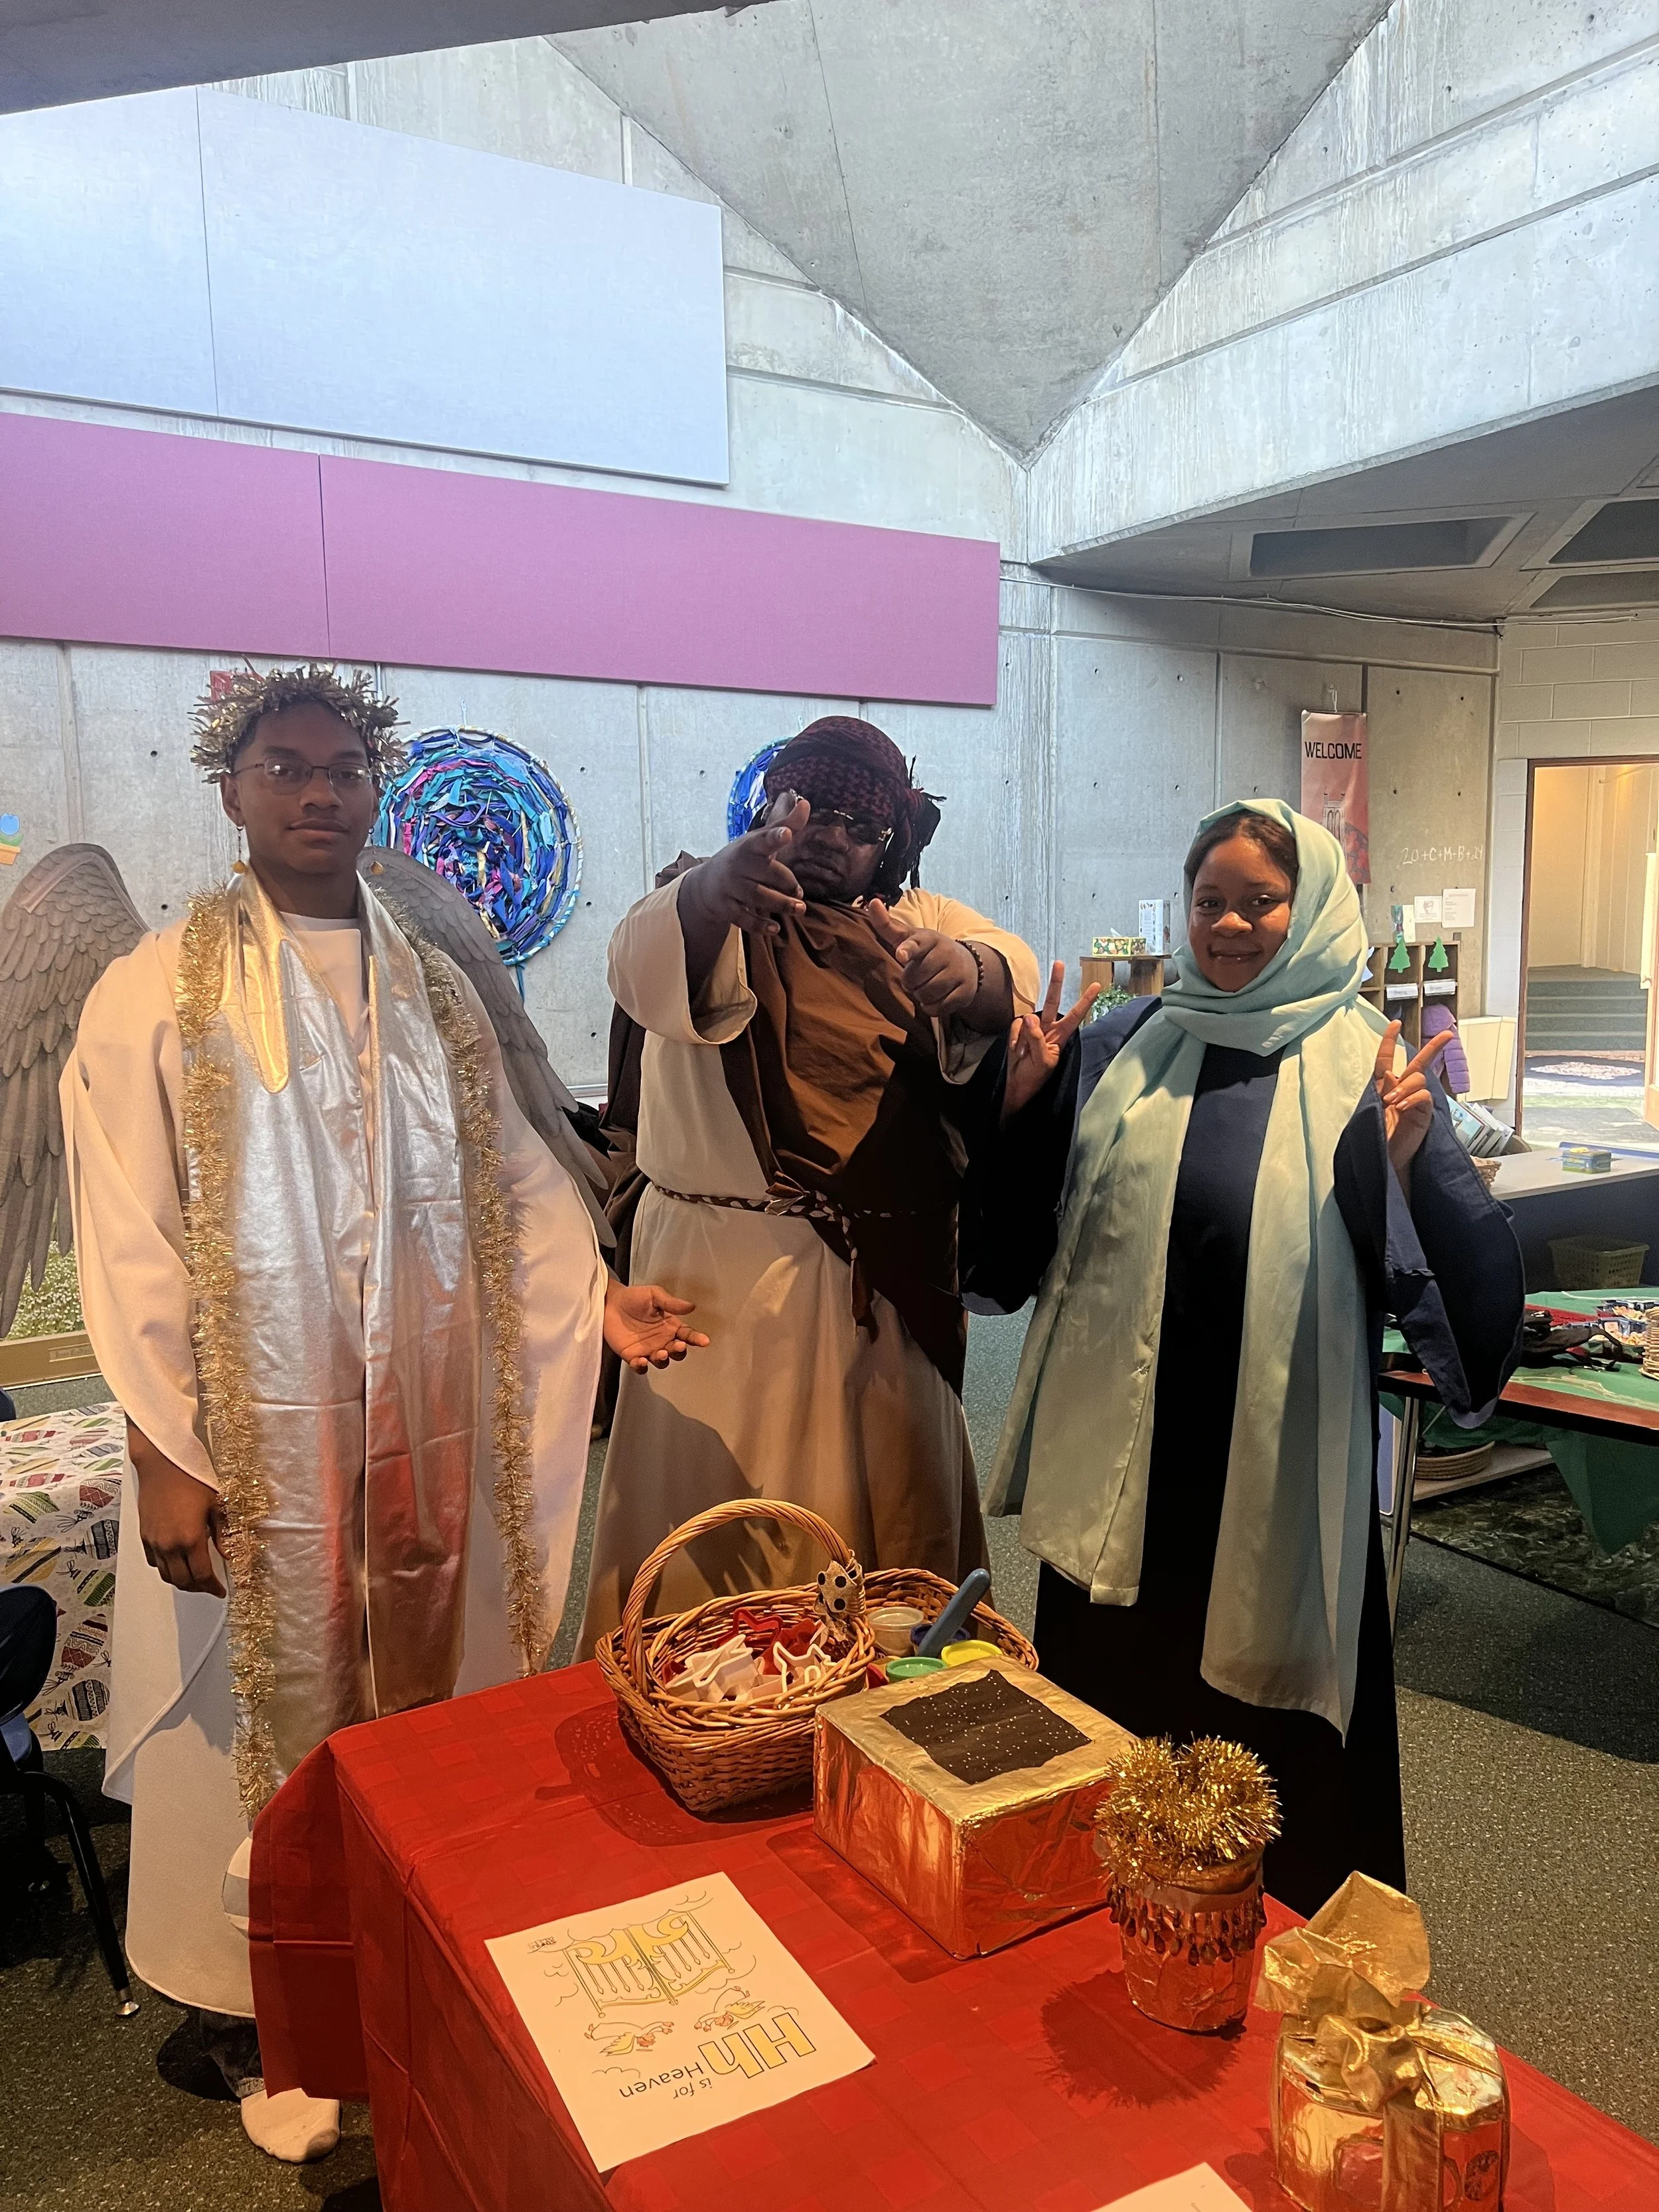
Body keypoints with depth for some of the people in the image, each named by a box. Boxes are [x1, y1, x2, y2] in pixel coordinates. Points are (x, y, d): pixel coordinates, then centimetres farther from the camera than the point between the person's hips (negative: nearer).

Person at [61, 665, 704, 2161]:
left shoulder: (435, 992, 8)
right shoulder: (161, 993, -6)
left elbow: (511, 1176, 10)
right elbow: (132, 1242, -9)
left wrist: (598, 1299, -4)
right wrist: (165, 1456, -13)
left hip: (431, 1425, 4)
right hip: (263, 1437, -4)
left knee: (427, 1695, 16)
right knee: (280, 1711, 9)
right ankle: (270, 2020, 30)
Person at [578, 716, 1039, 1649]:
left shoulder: (916, 925, 8)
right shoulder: (714, 910, -2)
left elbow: (1013, 970, -12)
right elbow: (647, 963, -26)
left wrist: (970, 972, -37)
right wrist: (717, 888, -48)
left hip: (886, 1278, 4)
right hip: (728, 1279, -3)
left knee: (896, 1503, 15)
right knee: (722, 1504, 4)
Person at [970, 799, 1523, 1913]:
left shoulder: (1364, 1063, -6)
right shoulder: (1125, 1044, 3)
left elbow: (1468, 1276, -13)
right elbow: (1021, 1236, 8)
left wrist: (1408, 1163, -30)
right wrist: (1026, 1103, -7)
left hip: (1279, 1463, -3)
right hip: (1120, 1453, 4)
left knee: (1270, 1735, 13)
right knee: (1107, 1706, 20)